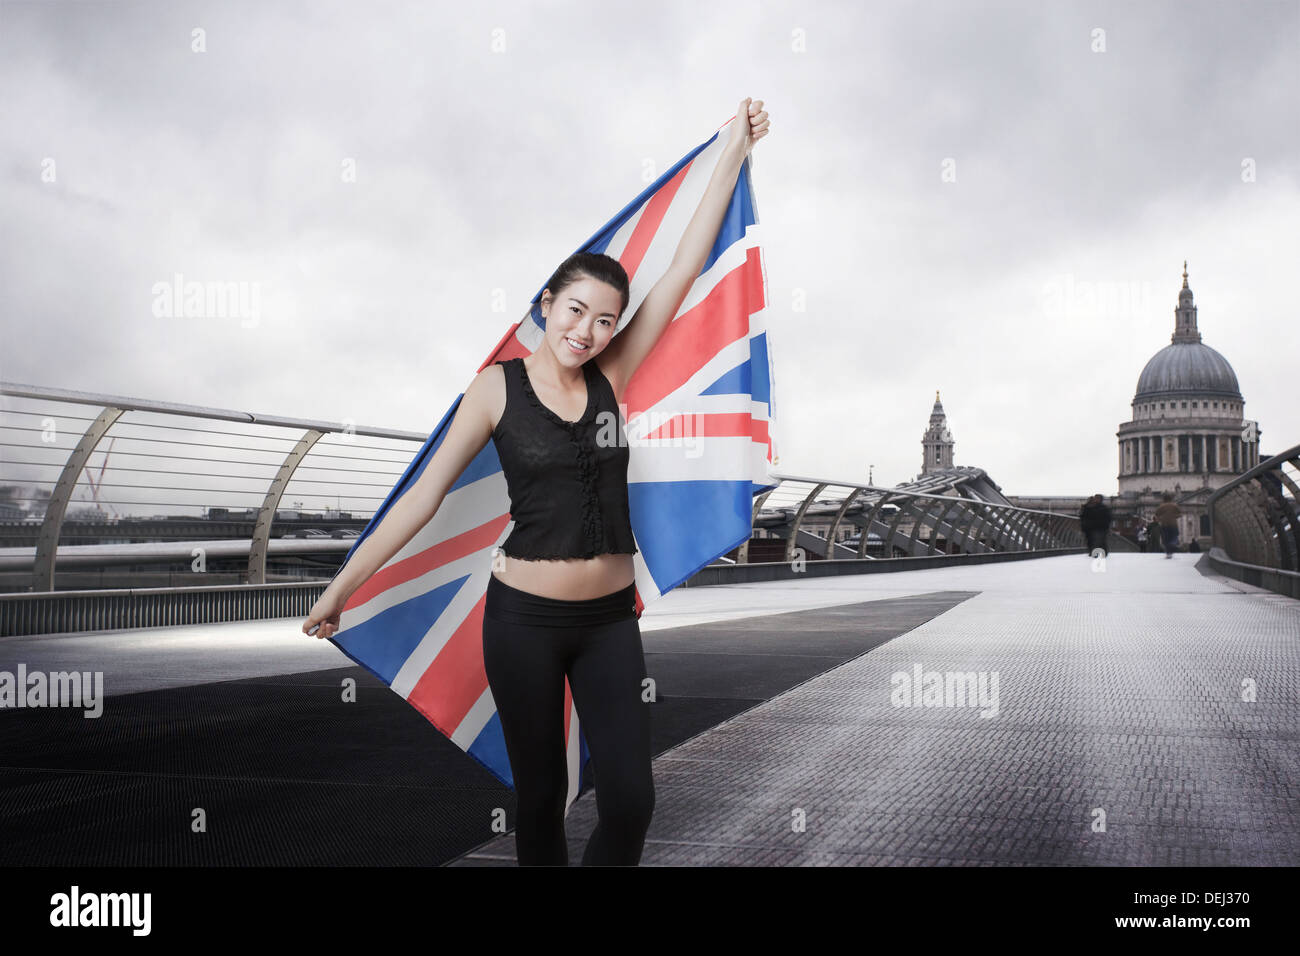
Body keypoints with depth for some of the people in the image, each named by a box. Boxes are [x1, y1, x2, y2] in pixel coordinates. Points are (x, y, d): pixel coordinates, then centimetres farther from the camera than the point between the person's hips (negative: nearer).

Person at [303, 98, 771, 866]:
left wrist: (735, 152, 1)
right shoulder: (499, 386, -5)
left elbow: (684, 270, 0)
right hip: (524, 616, -2)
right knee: (541, 796, 11)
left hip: (610, 618, 2)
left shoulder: (611, 379, 1)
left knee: (630, 801, -3)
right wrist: (340, 589, -4)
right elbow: (425, 495, -4)